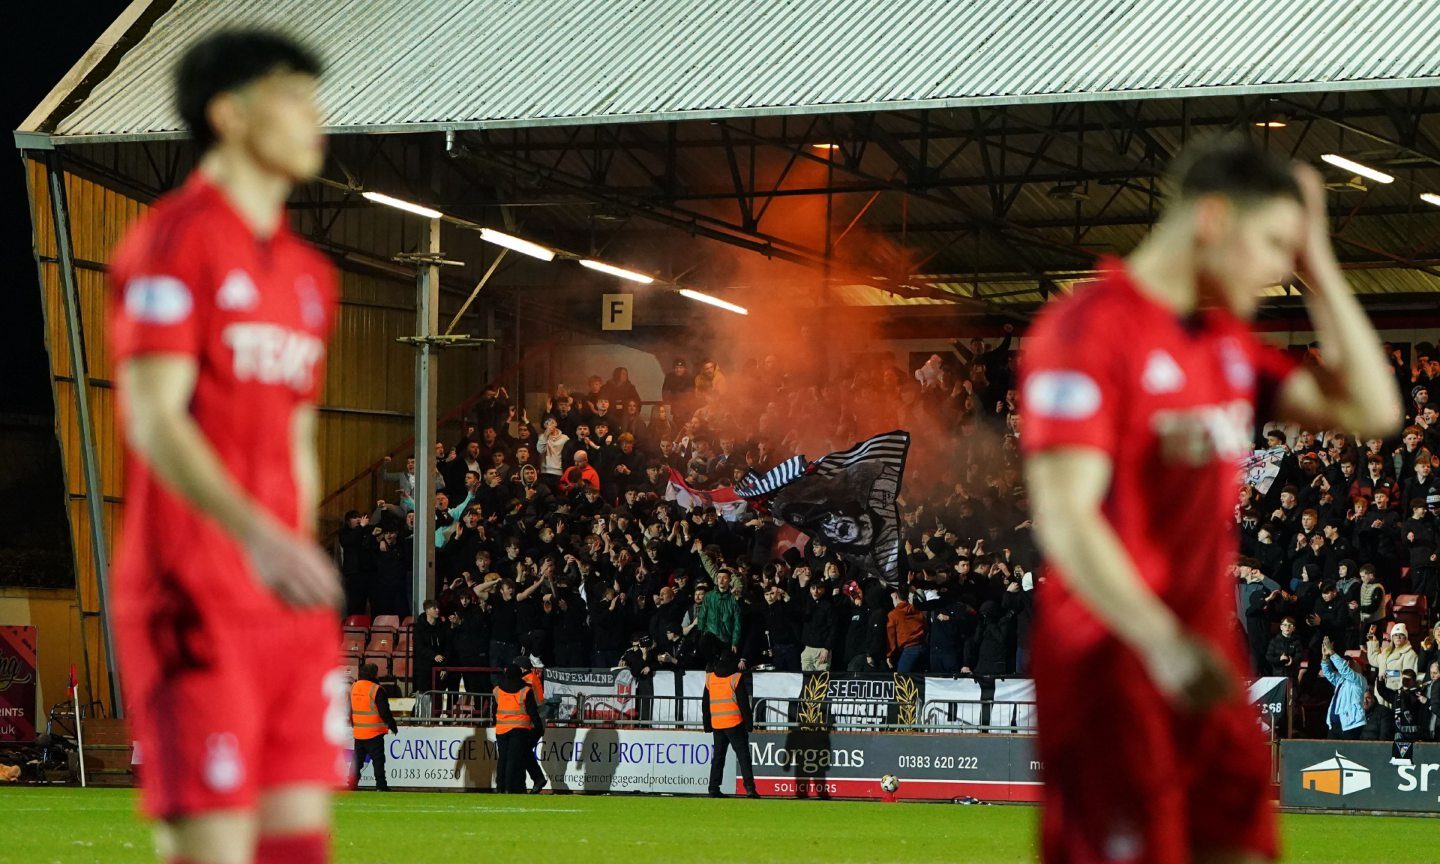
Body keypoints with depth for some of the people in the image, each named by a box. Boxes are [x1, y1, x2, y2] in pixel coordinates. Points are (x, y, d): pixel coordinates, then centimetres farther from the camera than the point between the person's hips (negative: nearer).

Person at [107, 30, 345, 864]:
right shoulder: (176, 239, -7)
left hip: (287, 605, 8)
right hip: (194, 598, -7)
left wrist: (303, 564, 18)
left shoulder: (308, 272, 17)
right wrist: (257, 533, -28)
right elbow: (153, 420, -16)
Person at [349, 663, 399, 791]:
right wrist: (393, 726, -2)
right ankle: (381, 785, -4)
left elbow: (349, 709, 17)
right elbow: (384, 712, -14)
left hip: (358, 732, 6)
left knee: (358, 759, 15)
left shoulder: (353, 688, 7)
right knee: (378, 759, -2)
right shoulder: (377, 690, -16)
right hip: (374, 733, -6)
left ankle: (352, 784, 14)